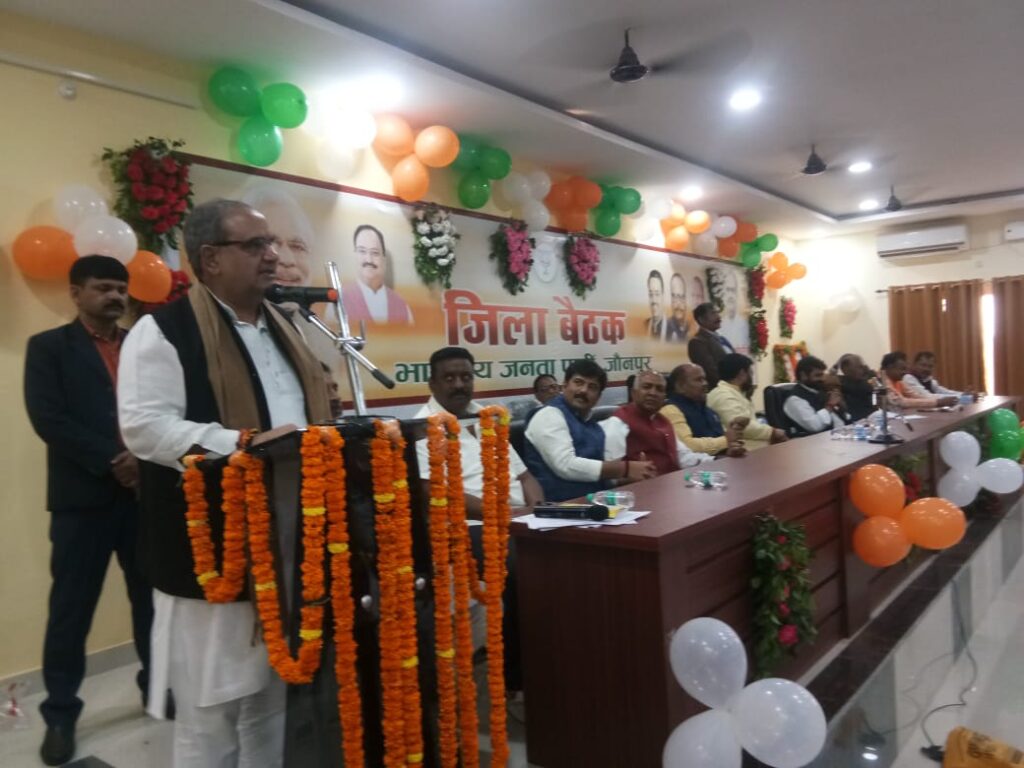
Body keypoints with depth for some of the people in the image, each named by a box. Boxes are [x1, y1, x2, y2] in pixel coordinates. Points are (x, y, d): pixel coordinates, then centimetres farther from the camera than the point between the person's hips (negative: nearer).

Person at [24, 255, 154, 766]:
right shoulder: (48, 347, 4)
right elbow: (48, 418, -8)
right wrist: (111, 461, -15)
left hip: (146, 492, 3)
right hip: (83, 496, -2)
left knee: (153, 598, 10)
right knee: (71, 608, 5)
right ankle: (60, 713, 19)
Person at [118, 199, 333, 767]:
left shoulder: (279, 327, 14)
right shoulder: (164, 331, -10)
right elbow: (144, 427, -20)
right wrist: (246, 443, -26)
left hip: (287, 550, 7)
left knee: (271, 700, 20)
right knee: (211, 709, 7)